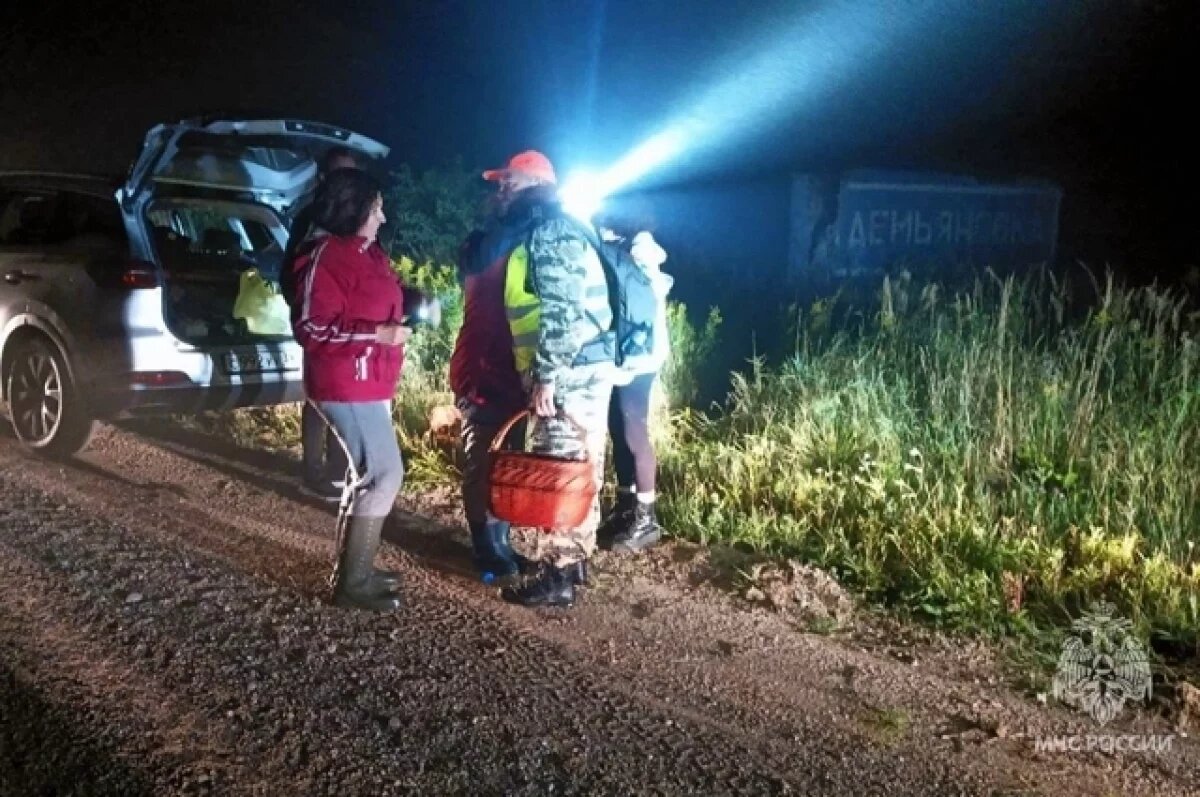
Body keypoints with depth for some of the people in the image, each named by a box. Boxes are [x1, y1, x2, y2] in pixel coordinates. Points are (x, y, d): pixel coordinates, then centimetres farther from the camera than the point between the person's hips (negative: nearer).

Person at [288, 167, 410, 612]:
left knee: (372, 474, 16)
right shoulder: (325, 256, -17)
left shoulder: (367, 253, 13)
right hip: (347, 386, -10)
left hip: (370, 383, 10)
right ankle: (353, 583, -1)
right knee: (384, 474, -9)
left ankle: (357, 569, 27)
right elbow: (311, 328, -22)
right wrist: (378, 334, -25)